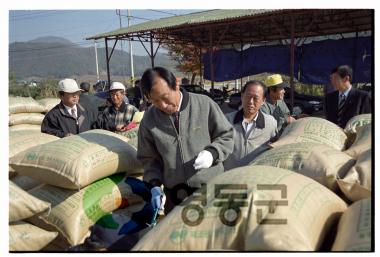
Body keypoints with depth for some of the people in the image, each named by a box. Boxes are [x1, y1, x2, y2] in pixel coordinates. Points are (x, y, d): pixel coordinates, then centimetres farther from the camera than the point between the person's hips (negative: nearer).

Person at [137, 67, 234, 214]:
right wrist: (155, 185, -6)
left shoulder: (204, 104, -11)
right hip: (174, 194, 2)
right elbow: (148, 158, 6)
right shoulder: (149, 120, -4)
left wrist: (212, 153, -19)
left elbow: (226, 136, -1)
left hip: (212, 189, -1)